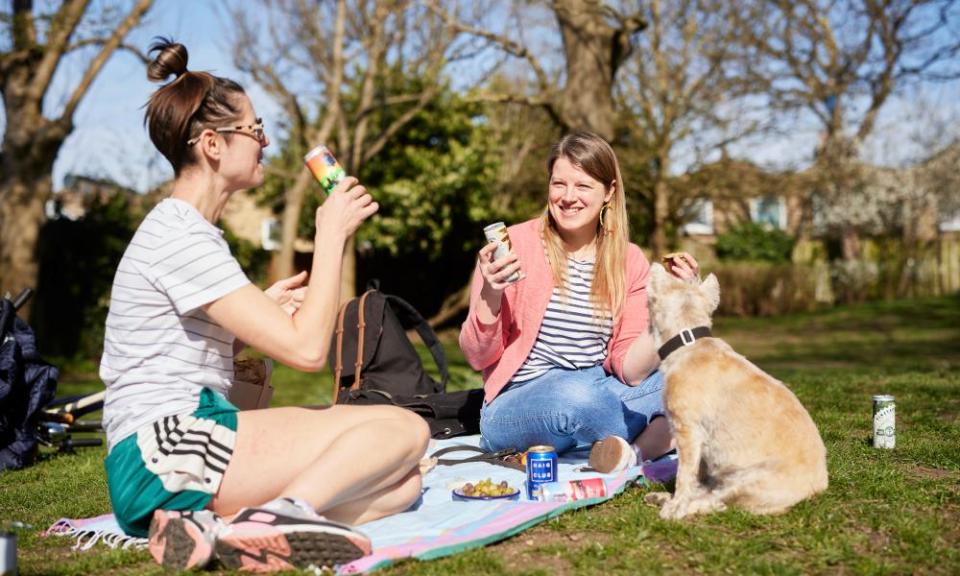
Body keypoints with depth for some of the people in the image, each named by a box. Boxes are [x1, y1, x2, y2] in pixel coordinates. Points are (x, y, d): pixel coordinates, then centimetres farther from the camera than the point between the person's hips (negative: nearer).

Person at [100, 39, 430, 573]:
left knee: (403, 484, -5)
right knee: (405, 428, -12)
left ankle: (212, 526, -22)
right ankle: (278, 515, -33)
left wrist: (263, 307, 10)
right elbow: (307, 348, -18)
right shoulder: (181, 238, -12)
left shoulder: (191, 230, 20)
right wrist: (332, 233, -9)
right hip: (168, 450, -10)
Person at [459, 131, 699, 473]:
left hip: (597, 396, 4)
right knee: (575, 394, -37)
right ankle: (659, 439, -13)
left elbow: (629, 371, -3)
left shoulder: (630, 262, 4)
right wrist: (490, 297, -22)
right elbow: (478, 357, -5)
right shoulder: (514, 245, -6)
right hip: (517, 406, -4)